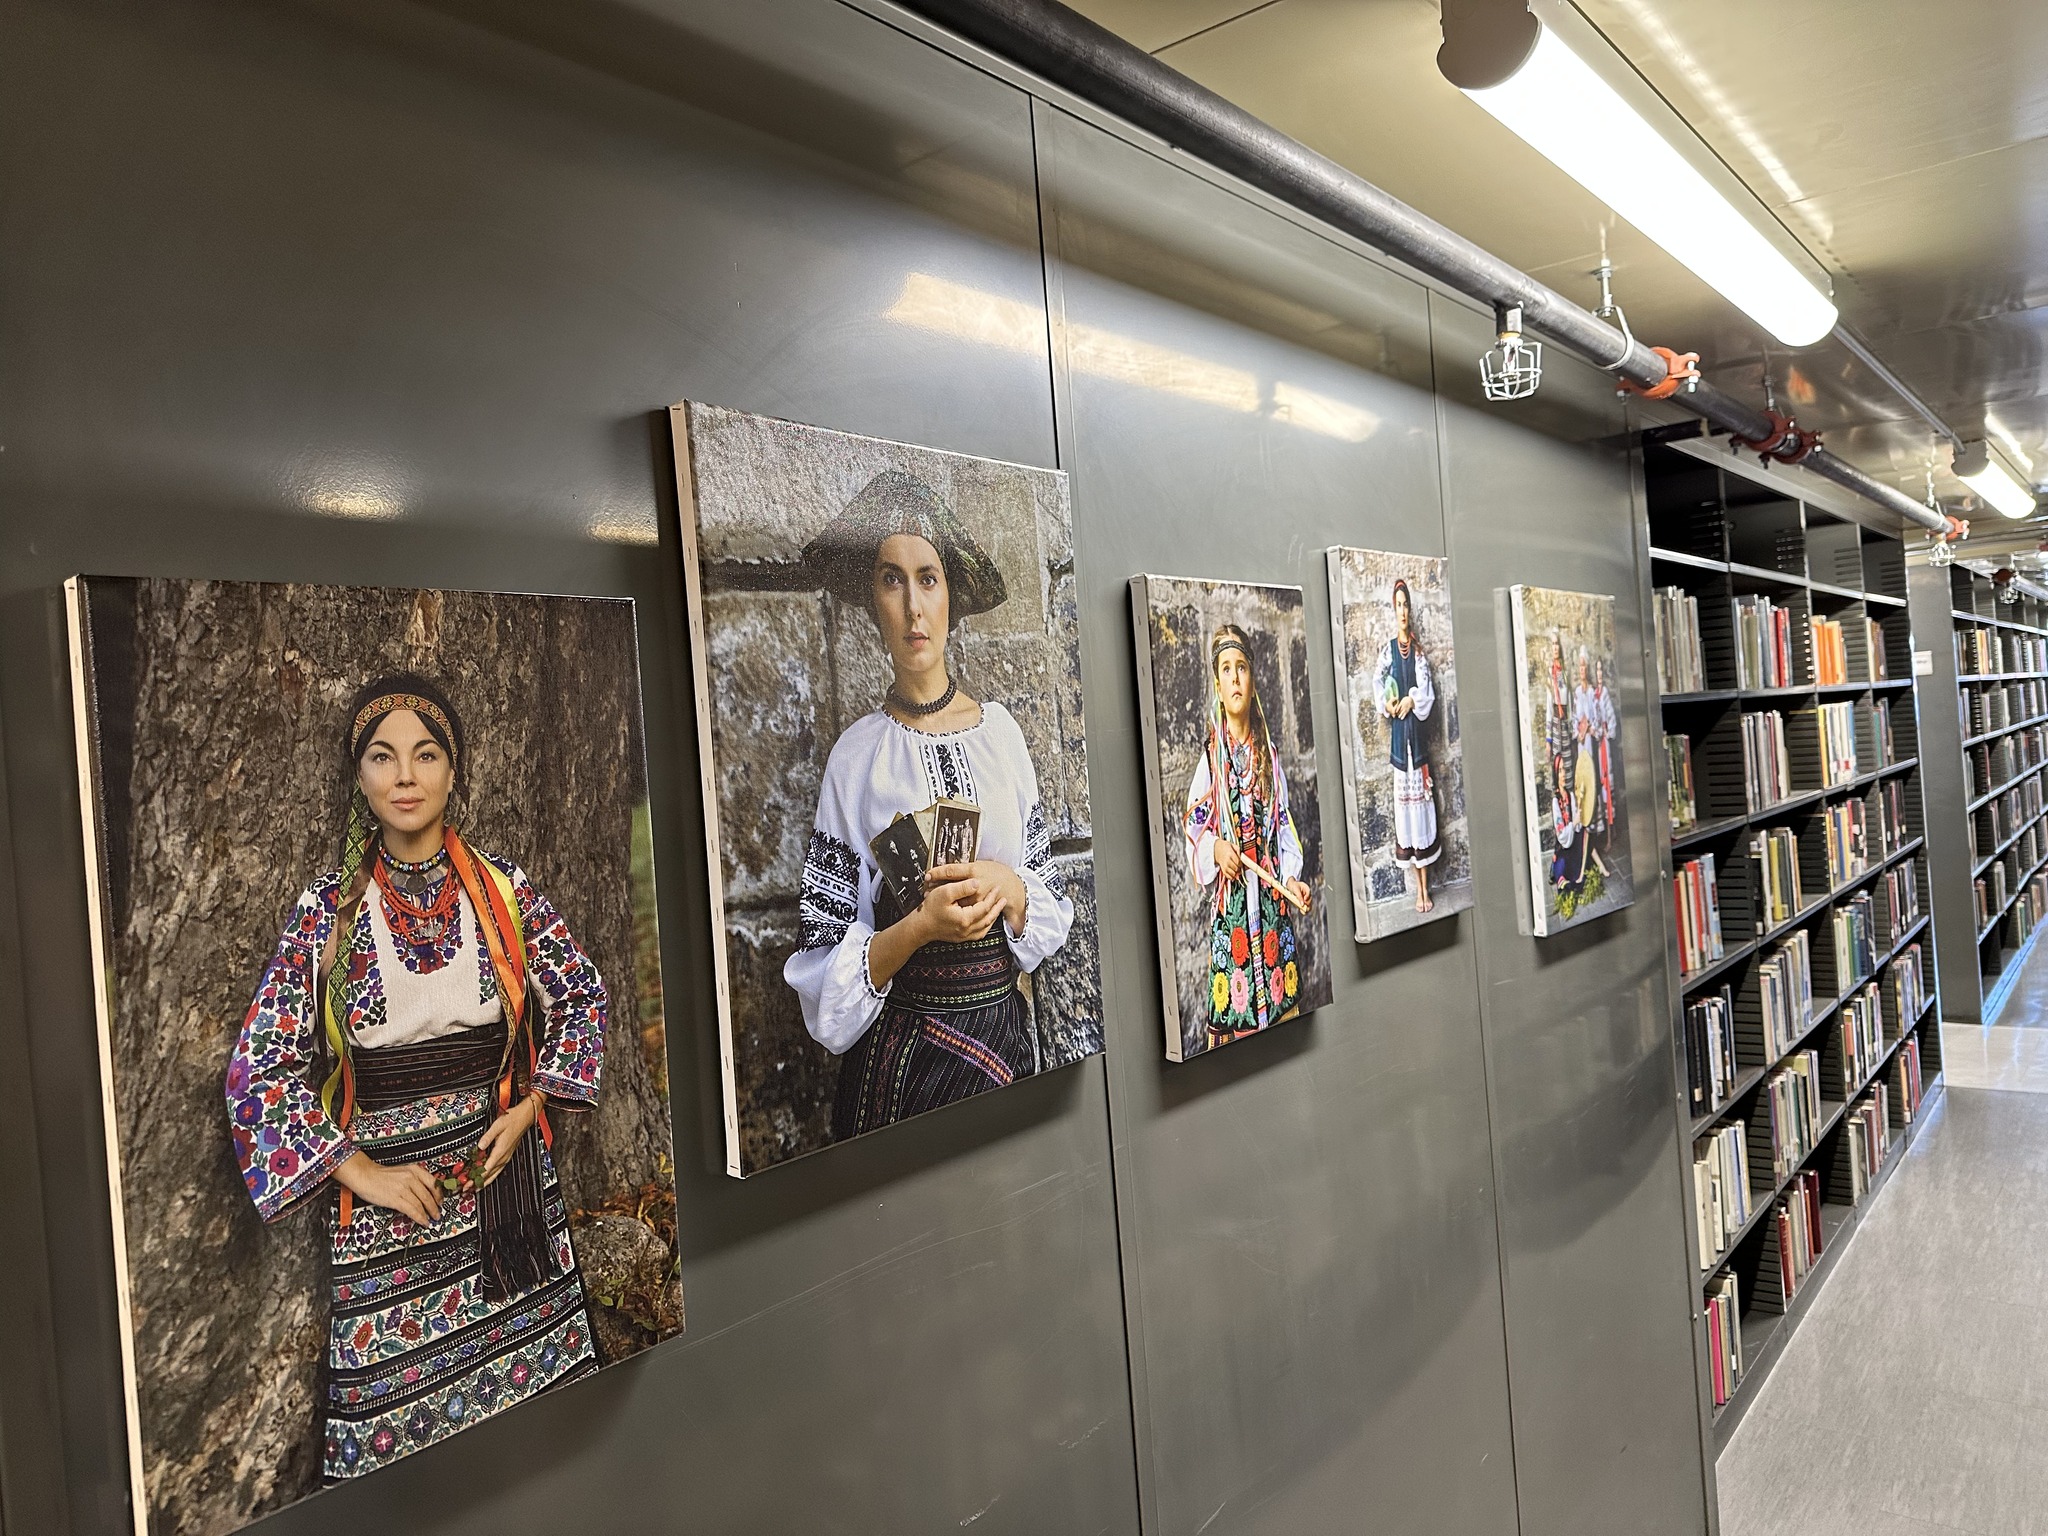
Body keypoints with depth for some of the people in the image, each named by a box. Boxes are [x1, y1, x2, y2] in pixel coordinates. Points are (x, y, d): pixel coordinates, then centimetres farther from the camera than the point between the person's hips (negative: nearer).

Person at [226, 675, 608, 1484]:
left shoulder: (502, 887, -2)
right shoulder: (327, 909, -6)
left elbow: (581, 995, 8)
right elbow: (260, 1068, -6)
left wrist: (528, 1105, -1)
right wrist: (362, 1172, -9)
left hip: (506, 1174, 2)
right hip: (386, 1194, -1)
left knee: (534, 1379, 10)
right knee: (400, 1401, 5)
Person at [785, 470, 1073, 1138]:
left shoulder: (1001, 731, 1)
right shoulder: (857, 756, -8)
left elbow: (1055, 904, 6)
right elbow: (823, 974, -8)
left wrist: (1010, 889, -13)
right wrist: (919, 927, -23)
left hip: (1006, 1035, 3)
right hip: (900, 1056, -3)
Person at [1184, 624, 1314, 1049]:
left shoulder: (1267, 754, 7)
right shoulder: (1211, 757, 0)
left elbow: (1284, 825, 8)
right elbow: (1193, 824, 3)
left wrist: (1293, 877, -4)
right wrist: (1214, 849, -16)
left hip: (1271, 895, 3)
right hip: (1230, 896, -2)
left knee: (1281, 1001, 5)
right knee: (1231, 1000, -1)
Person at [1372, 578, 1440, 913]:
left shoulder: (1418, 650, 6)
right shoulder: (1388, 649, 6)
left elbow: (1428, 690, -1)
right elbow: (1378, 684, 0)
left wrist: (1411, 701, -17)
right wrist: (1387, 704, -17)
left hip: (1417, 731, 0)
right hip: (1398, 732, 0)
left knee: (1421, 800, 0)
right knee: (1404, 800, 1)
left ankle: (1426, 886, 7)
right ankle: (1418, 887, 10)